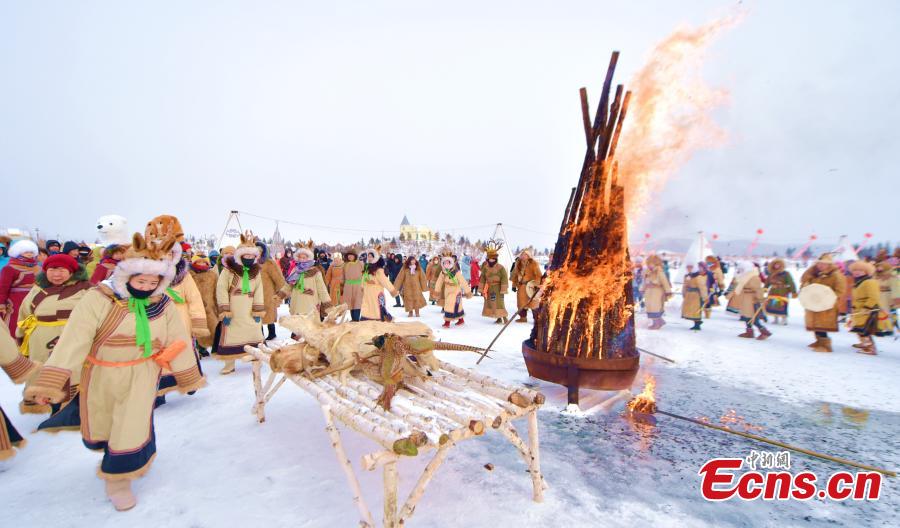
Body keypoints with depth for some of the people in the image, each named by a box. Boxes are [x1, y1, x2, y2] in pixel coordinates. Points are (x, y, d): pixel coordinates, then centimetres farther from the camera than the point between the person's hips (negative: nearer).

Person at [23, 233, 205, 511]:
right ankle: (112, 451, 54)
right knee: (100, 426, 19)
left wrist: (188, 376, 2)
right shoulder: (98, 299, -20)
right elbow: (73, 340, -25)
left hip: (141, 373, 1)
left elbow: (177, 341, -4)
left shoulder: (163, 304, -10)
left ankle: (118, 478, 26)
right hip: (103, 374, 0)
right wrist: (50, 381, -32)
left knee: (134, 427, -1)